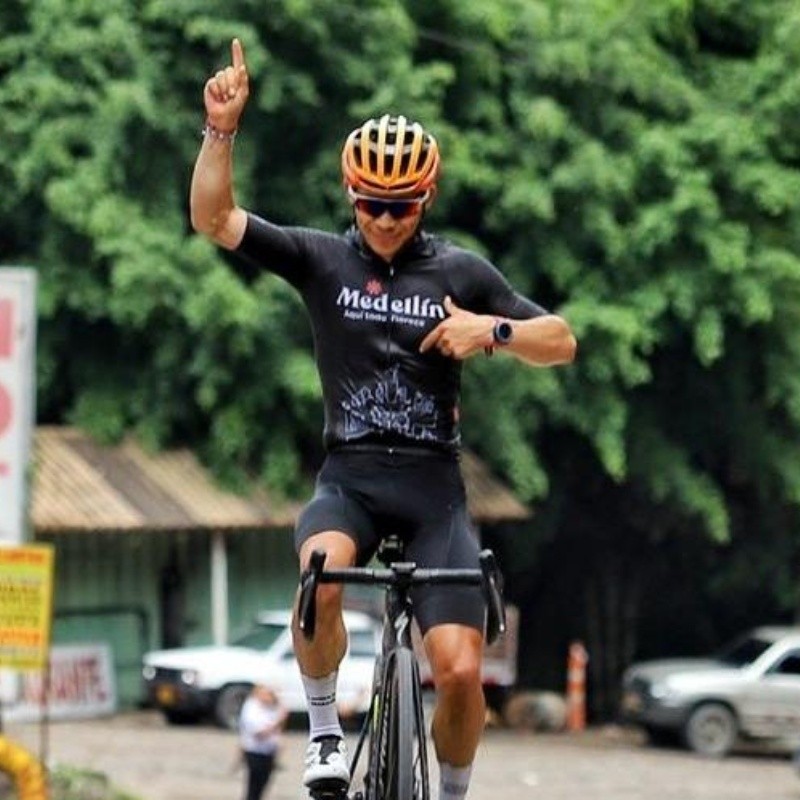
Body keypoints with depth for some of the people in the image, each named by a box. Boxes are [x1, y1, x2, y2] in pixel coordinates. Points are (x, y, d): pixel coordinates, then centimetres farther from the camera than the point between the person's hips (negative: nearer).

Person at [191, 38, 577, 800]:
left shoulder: (460, 272, 4)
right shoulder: (321, 258, 4)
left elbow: (561, 342, 4)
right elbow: (213, 218, -5)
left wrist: (494, 329, -16)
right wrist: (220, 130, -18)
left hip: (432, 484, 0)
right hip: (349, 477, 0)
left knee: (460, 670, -12)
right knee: (322, 572, -36)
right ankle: (324, 730, -12)